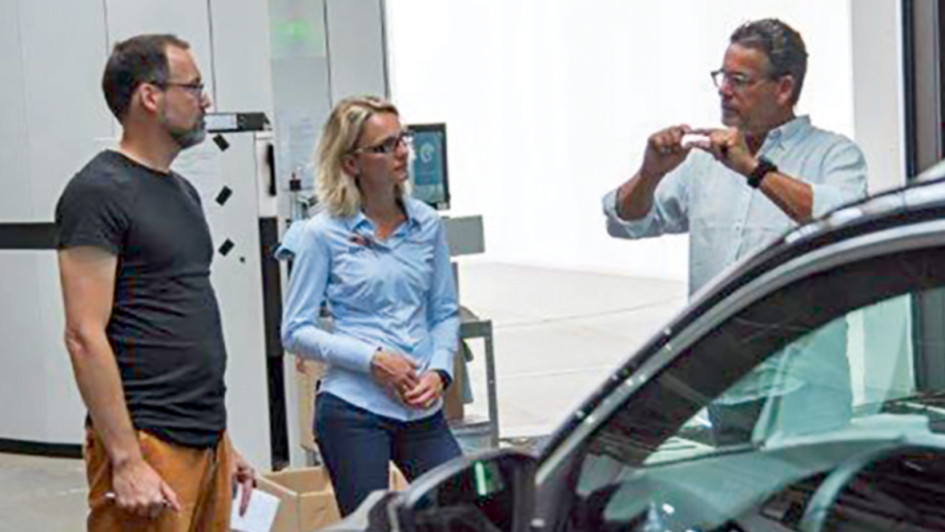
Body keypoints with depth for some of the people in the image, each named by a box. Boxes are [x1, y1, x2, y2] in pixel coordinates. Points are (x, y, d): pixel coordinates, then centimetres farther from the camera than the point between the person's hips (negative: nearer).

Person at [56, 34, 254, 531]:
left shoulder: (182, 191, 17)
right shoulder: (99, 192, -10)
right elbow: (85, 335, -16)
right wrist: (126, 461, -19)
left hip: (206, 443, 8)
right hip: (147, 446, -8)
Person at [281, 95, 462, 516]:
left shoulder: (426, 224, 6)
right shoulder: (323, 234, -5)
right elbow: (295, 332, -4)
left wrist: (439, 371, -5)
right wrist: (372, 359, -13)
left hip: (422, 409, 4)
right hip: (353, 408, -4)